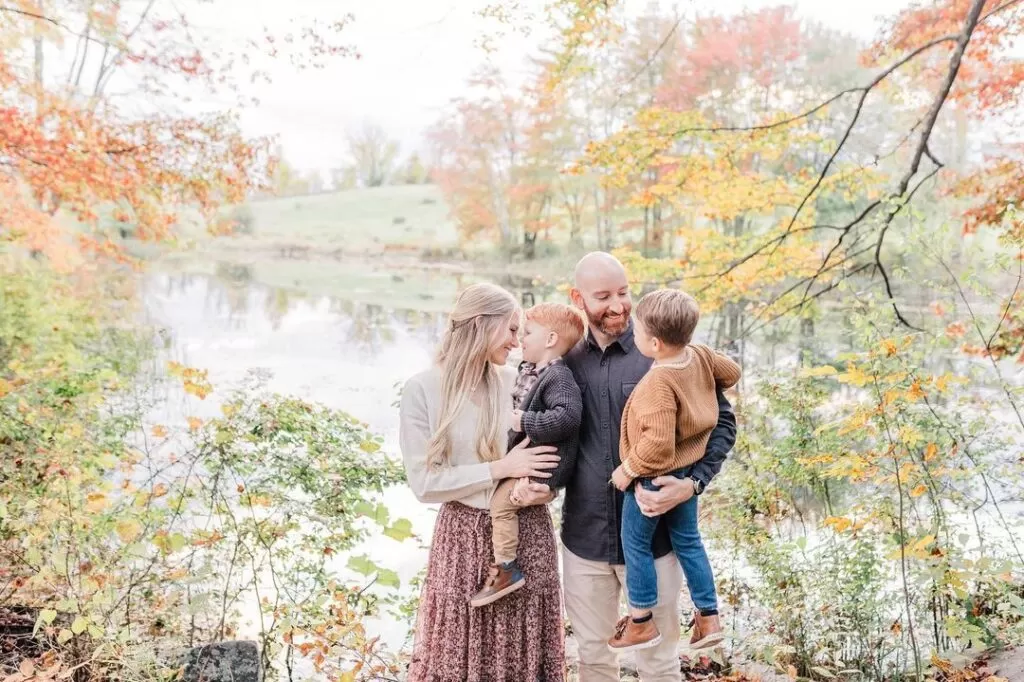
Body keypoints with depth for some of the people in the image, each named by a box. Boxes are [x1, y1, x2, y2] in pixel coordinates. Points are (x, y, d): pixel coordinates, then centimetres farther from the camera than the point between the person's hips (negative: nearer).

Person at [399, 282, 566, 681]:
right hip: (466, 536, -2)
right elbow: (424, 482, -12)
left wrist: (541, 487, -15)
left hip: (528, 533, 3)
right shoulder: (422, 390, -9)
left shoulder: (517, 382, 0)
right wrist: (500, 468, -17)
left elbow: (551, 454, 7)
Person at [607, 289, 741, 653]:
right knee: (688, 541, 21)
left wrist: (628, 469, -18)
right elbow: (731, 372, 11)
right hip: (688, 471, 8)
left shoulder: (659, 383, -31)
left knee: (635, 544, 11)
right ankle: (709, 619, 28)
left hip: (654, 477, -8)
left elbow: (658, 442, -33)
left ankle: (641, 623, 22)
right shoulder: (700, 354, -8)